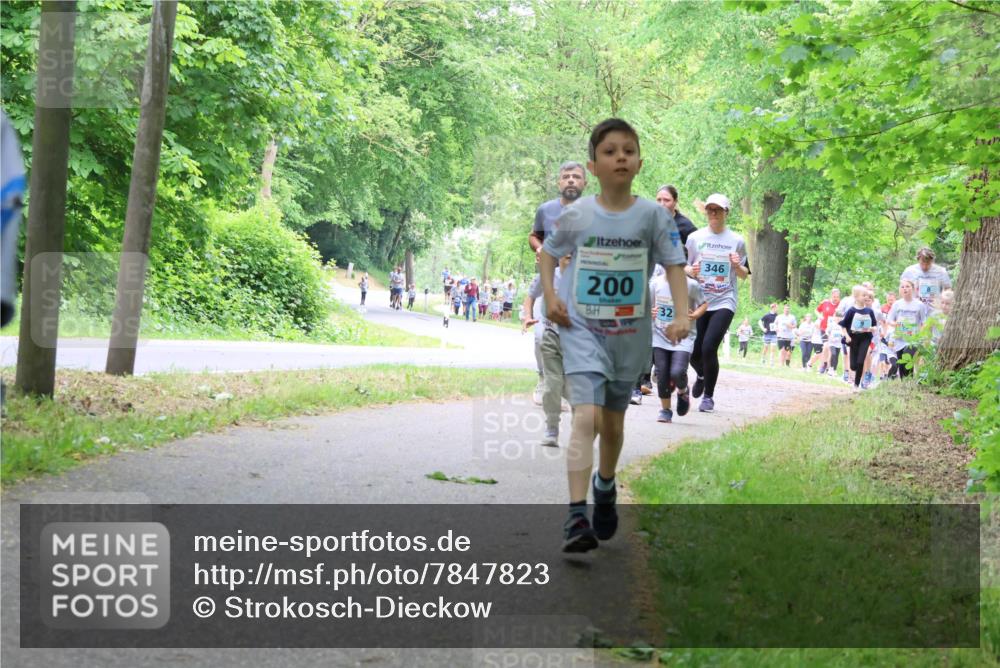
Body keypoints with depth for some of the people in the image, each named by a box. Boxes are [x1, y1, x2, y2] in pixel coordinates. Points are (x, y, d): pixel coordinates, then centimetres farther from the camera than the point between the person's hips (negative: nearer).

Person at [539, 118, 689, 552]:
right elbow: (548, 251, 12)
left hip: (630, 334, 2)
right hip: (581, 330, -2)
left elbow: (674, 265, -3)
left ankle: (605, 485, 46)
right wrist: (550, 295, -2)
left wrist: (682, 314, -16)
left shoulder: (653, 216, -5)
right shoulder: (576, 215, -5)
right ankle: (576, 516, -24)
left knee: (613, 422, 17)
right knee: (586, 417, -19)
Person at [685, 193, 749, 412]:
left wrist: (738, 266, -11)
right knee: (694, 351, 3)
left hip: (724, 302, -2)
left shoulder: (736, 241, 5)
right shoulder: (695, 238, 6)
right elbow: (683, 267, 13)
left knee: (709, 347, -17)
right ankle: (702, 375, 39)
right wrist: (691, 271, -10)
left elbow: (745, 275, 11)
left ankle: (708, 396, -1)